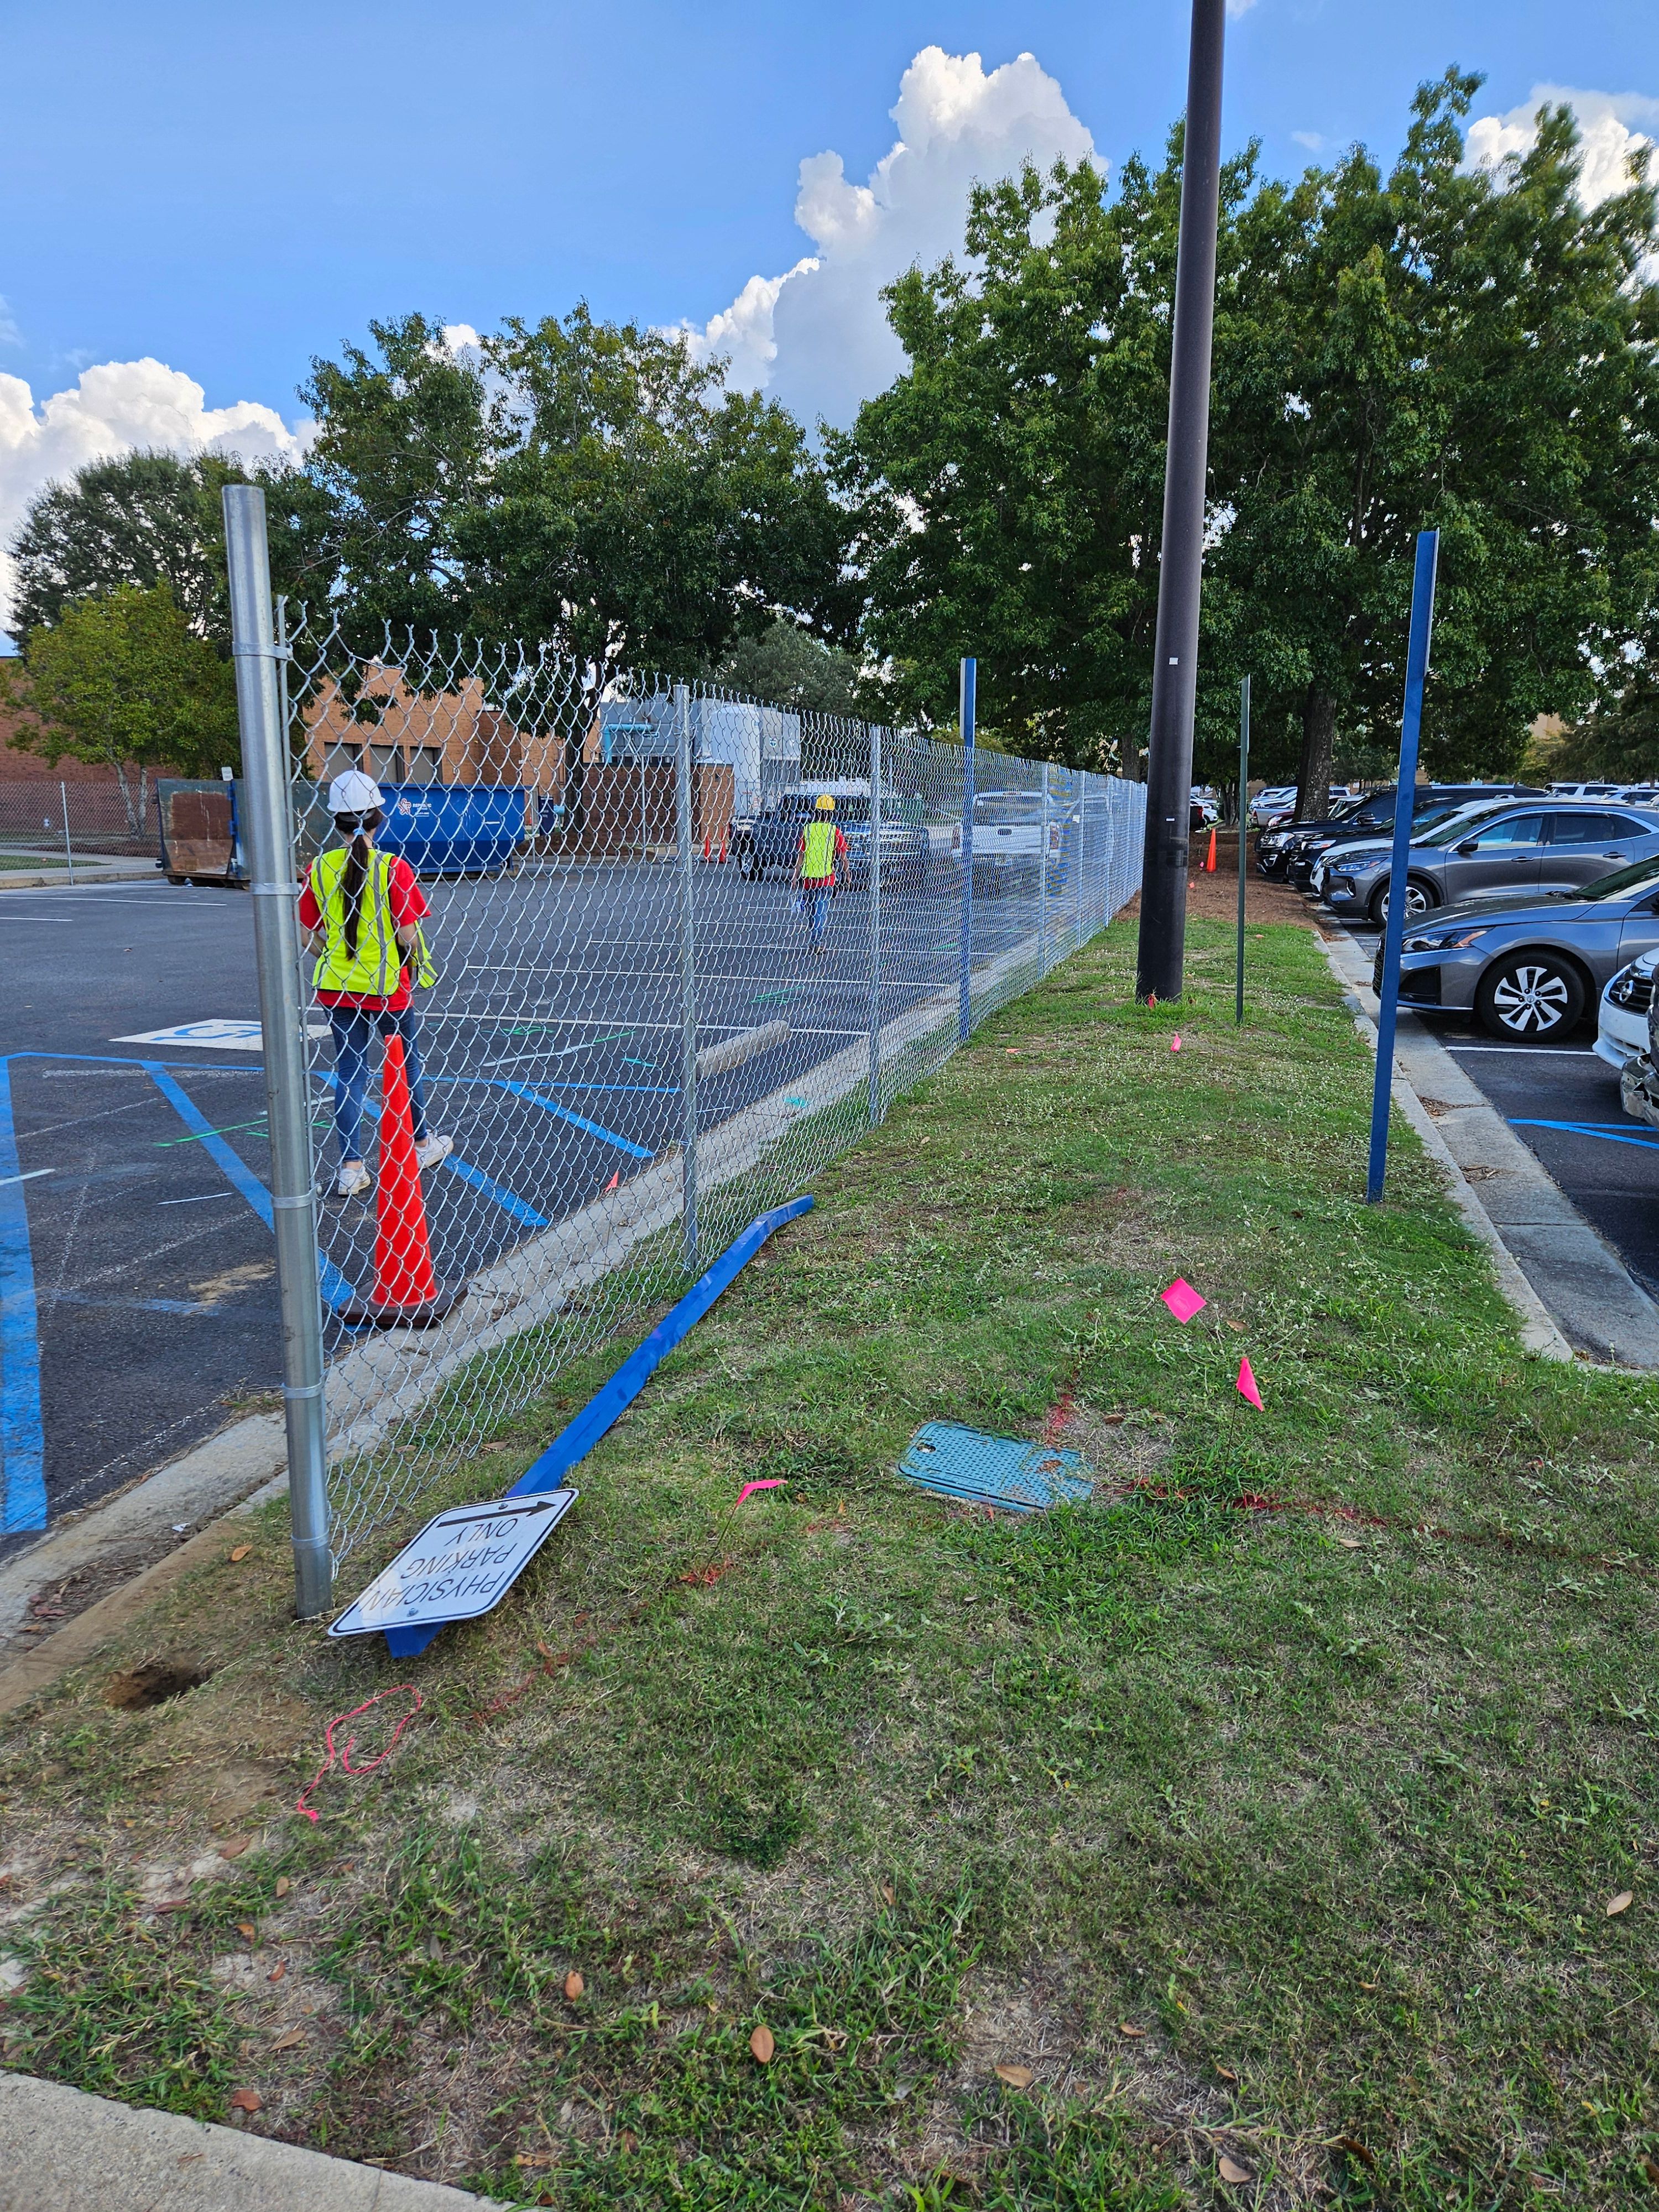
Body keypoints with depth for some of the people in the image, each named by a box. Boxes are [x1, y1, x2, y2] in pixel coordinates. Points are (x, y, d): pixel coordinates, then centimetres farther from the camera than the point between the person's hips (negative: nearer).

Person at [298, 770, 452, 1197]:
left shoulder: (320, 868, -4)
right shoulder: (393, 867, -14)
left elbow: (309, 935, 1)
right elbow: (409, 933, -15)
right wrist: (412, 961, 6)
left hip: (338, 986, 3)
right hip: (388, 986, -3)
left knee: (350, 1071, 10)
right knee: (408, 1059, 18)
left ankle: (351, 1168, 7)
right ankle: (423, 1145, 34)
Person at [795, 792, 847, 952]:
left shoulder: (807, 830, 1)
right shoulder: (834, 832, -4)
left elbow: (800, 856, 0)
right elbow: (842, 858, -1)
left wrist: (795, 877, 3)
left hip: (808, 878, 2)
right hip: (827, 878, -2)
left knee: (810, 912, 17)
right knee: (821, 911, -1)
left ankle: (812, 940, 27)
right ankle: (817, 941, -12)